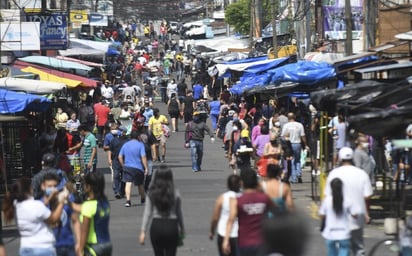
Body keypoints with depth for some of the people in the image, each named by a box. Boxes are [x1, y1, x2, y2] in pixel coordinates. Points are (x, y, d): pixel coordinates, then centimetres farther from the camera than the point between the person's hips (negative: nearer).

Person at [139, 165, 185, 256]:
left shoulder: (152, 194, -4)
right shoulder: (175, 193, -4)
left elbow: (147, 214, -5)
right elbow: (179, 214, 3)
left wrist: (143, 231, -3)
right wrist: (182, 229, 15)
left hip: (156, 225, 1)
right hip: (171, 225, -1)